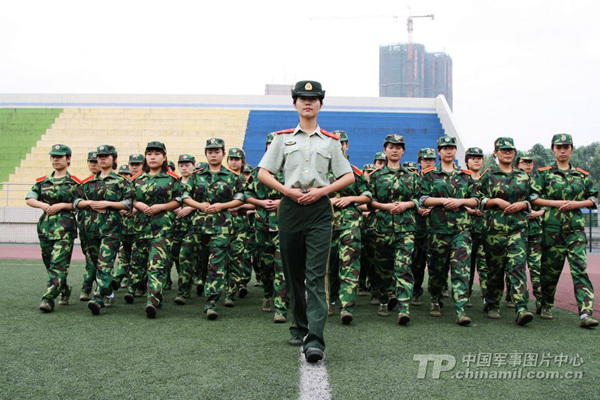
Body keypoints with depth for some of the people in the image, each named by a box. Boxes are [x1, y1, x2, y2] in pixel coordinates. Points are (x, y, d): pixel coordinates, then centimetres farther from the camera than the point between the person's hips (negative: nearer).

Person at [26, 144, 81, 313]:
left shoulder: (74, 182, 0)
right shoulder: (43, 181, 13)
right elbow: (29, 199, 8)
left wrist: (62, 205, -13)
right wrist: (43, 205, -9)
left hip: (65, 227, -5)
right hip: (45, 226, 6)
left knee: (58, 263, -14)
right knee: (49, 263, 12)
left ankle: (49, 298, -17)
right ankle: (64, 290, 31)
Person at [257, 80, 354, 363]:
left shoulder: (330, 141, 11)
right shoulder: (283, 138, 12)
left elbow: (348, 176, 11)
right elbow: (263, 173, 8)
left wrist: (322, 191, -6)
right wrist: (287, 191, -8)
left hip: (319, 210, -2)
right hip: (290, 208, 2)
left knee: (316, 274, -11)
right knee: (293, 272, 9)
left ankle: (315, 340, -18)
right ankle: (300, 327, 25)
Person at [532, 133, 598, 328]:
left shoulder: (582, 175, 13)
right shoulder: (544, 173, 5)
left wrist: (576, 203, -3)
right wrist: (555, 203, -10)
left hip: (575, 227, 1)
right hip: (552, 226, -1)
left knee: (580, 268, -9)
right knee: (550, 268, 6)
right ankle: (545, 306, 26)